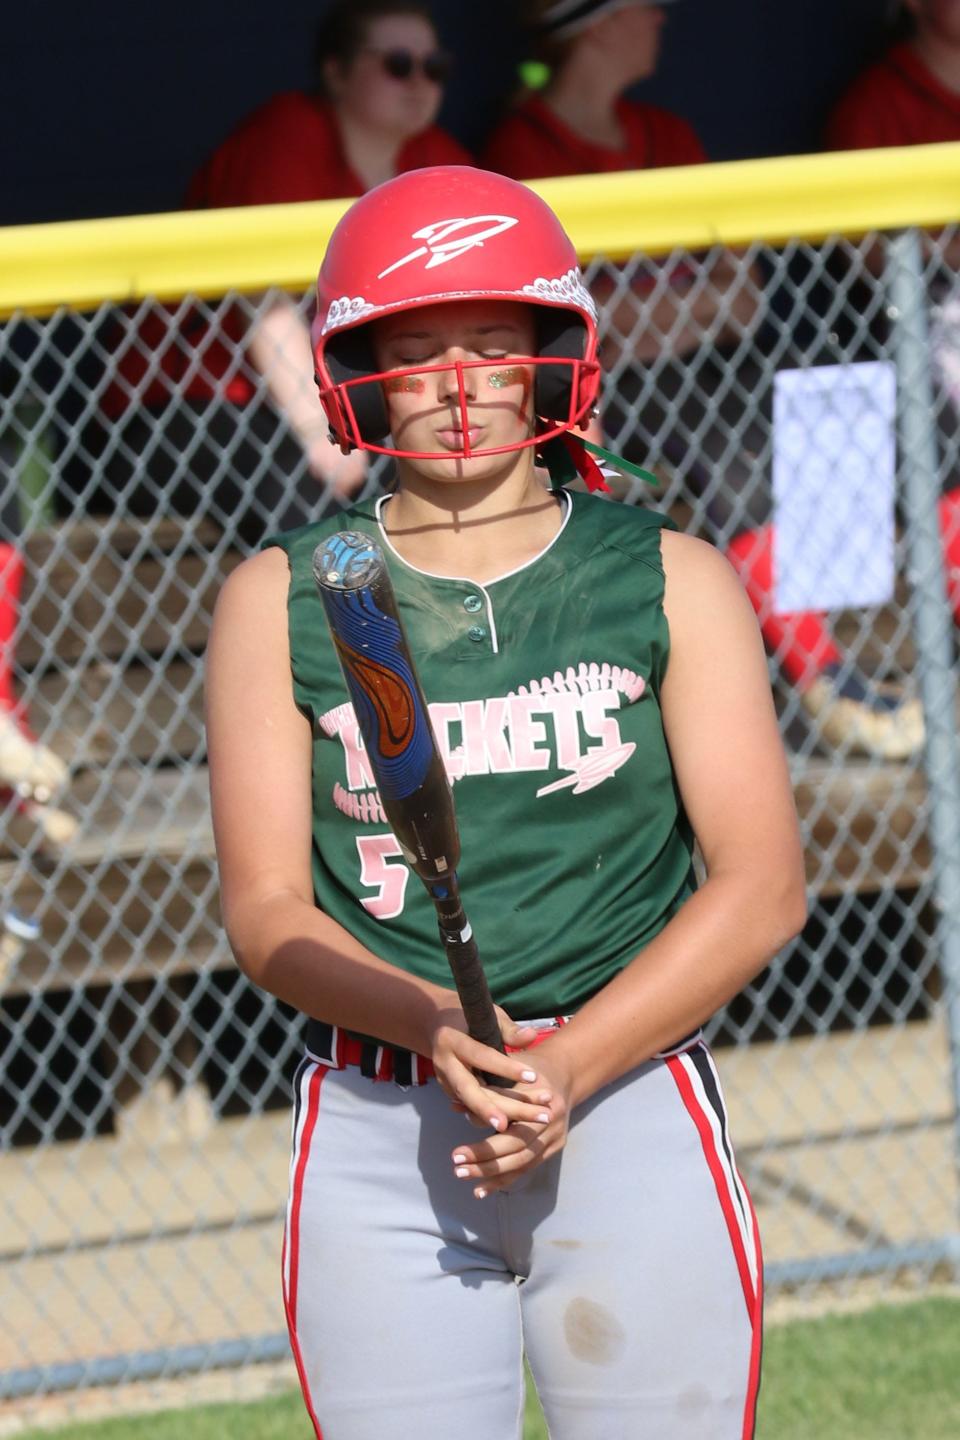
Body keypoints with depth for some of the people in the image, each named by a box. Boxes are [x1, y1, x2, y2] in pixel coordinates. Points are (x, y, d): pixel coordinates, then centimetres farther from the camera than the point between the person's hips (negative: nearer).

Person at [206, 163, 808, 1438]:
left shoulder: (672, 579, 6)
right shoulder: (281, 600, 7)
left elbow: (762, 885, 0)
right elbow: (265, 912, 1)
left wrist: (565, 1065, -13)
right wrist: (438, 1029, -18)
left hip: (633, 1108, 0)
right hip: (375, 1138, 1)